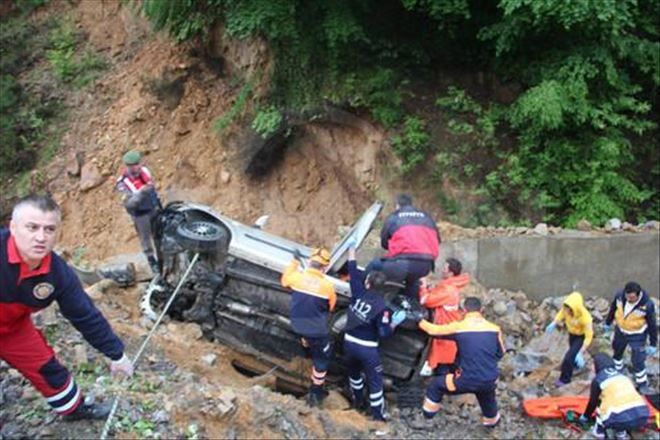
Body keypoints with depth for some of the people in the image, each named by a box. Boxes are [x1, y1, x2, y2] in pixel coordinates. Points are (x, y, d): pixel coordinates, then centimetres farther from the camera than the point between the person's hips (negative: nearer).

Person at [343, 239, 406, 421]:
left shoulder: (358, 292, -12)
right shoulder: (382, 307, -22)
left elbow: (353, 271, 2)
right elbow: (384, 333, -22)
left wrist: (351, 248, 13)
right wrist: (395, 322, -17)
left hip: (349, 342, 5)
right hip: (367, 348, -5)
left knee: (354, 373, 29)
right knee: (375, 381, 9)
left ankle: (358, 401, 48)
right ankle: (378, 414, 15)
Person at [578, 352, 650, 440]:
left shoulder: (598, 380, 11)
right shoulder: (623, 376, 28)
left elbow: (593, 402, 21)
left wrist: (585, 416, 41)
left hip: (622, 418, -5)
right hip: (642, 415, 5)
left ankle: (599, 431, 27)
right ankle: (621, 432, 31)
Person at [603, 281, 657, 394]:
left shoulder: (647, 305, -32)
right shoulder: (619, 296, -23)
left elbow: (652, 325, -18)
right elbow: (613, 309, 0)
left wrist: (653, 344, -10)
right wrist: (608, 322, 15)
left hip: (637, 336, -4)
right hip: (620, 331, 4)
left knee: (638, 360, -1)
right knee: (617, 352, 25)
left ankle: (642, 384, 22)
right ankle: (616, 372, 53)